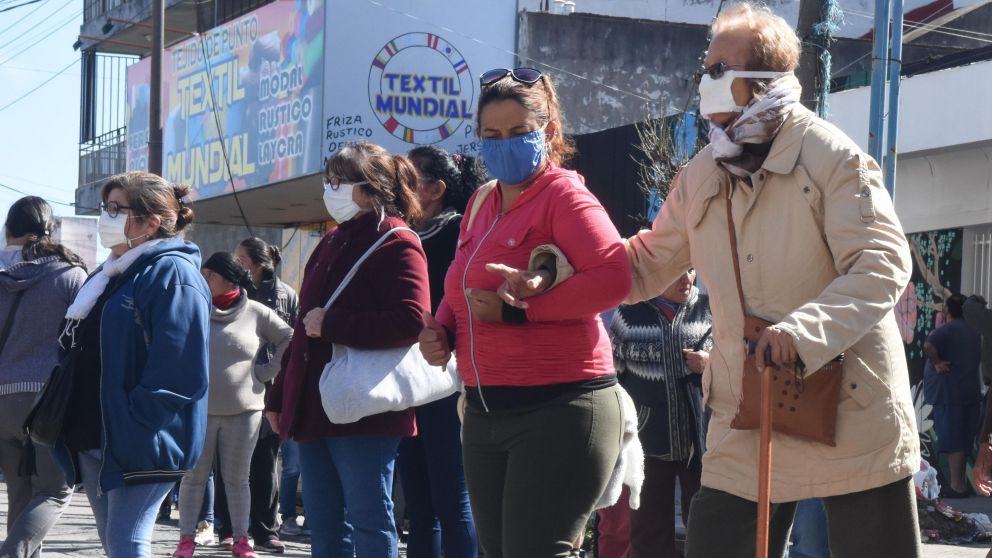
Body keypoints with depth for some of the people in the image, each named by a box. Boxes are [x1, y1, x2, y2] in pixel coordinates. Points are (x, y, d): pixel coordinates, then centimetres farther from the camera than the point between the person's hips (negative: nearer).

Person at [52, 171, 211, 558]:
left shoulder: (172, 274, -12)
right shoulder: (112, 274, 18)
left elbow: (179, 371, -22)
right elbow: (82, 349, 24)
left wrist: (132, 422, -23)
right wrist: (72, 425, 12)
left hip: (139, 442, -10)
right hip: (94, 440, 10)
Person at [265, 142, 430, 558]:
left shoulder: (396, 246, -8)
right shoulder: (331, 245, 19)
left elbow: (410, 322, -22)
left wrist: (331, 323, -17)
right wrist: (279, 396, 23)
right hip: (313, 409, 9)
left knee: (368, 523, -4)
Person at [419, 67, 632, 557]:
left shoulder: (563, 194, -10)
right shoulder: (482, 202, 14)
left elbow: (614, 277, -24)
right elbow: (462, 289, 25)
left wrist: (516, 310, -22)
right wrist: (441, 329, 3)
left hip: (560, 410, -9)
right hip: (486, 414, 9)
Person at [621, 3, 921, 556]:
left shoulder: (831, 156, -11)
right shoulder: (700, 177, 9)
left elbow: (882, 262, -20)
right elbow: (648, 265, 21)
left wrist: (805, 330, -34)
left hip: (851, 407, -6)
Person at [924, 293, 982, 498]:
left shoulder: (946, 330, -13)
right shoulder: (973, 332, 14)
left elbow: (928, 346, -33)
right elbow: (978, 358, 28)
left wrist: (937, 363, -19)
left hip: (949, 393, -8)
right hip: (971, 392, 8)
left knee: (953, 441, -6)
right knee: (963, 440, 14)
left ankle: (957, 486, -7)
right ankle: (961, 482, 20)